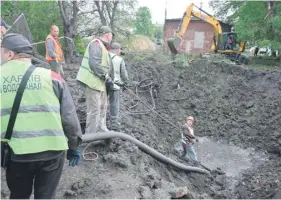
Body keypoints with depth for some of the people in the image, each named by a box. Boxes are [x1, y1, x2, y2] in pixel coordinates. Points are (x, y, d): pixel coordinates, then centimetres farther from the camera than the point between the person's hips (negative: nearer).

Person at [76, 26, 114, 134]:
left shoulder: (102, 46, 17)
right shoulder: (96, 44, -15)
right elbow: (94, 63, -27)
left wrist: (107, 76, 9)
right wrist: (105, 76, -20)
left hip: (99, 82, 11)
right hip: (93, 81, -11)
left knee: (103, 106, 20)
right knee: (94, 109, -6)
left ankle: (101, 129, 34)